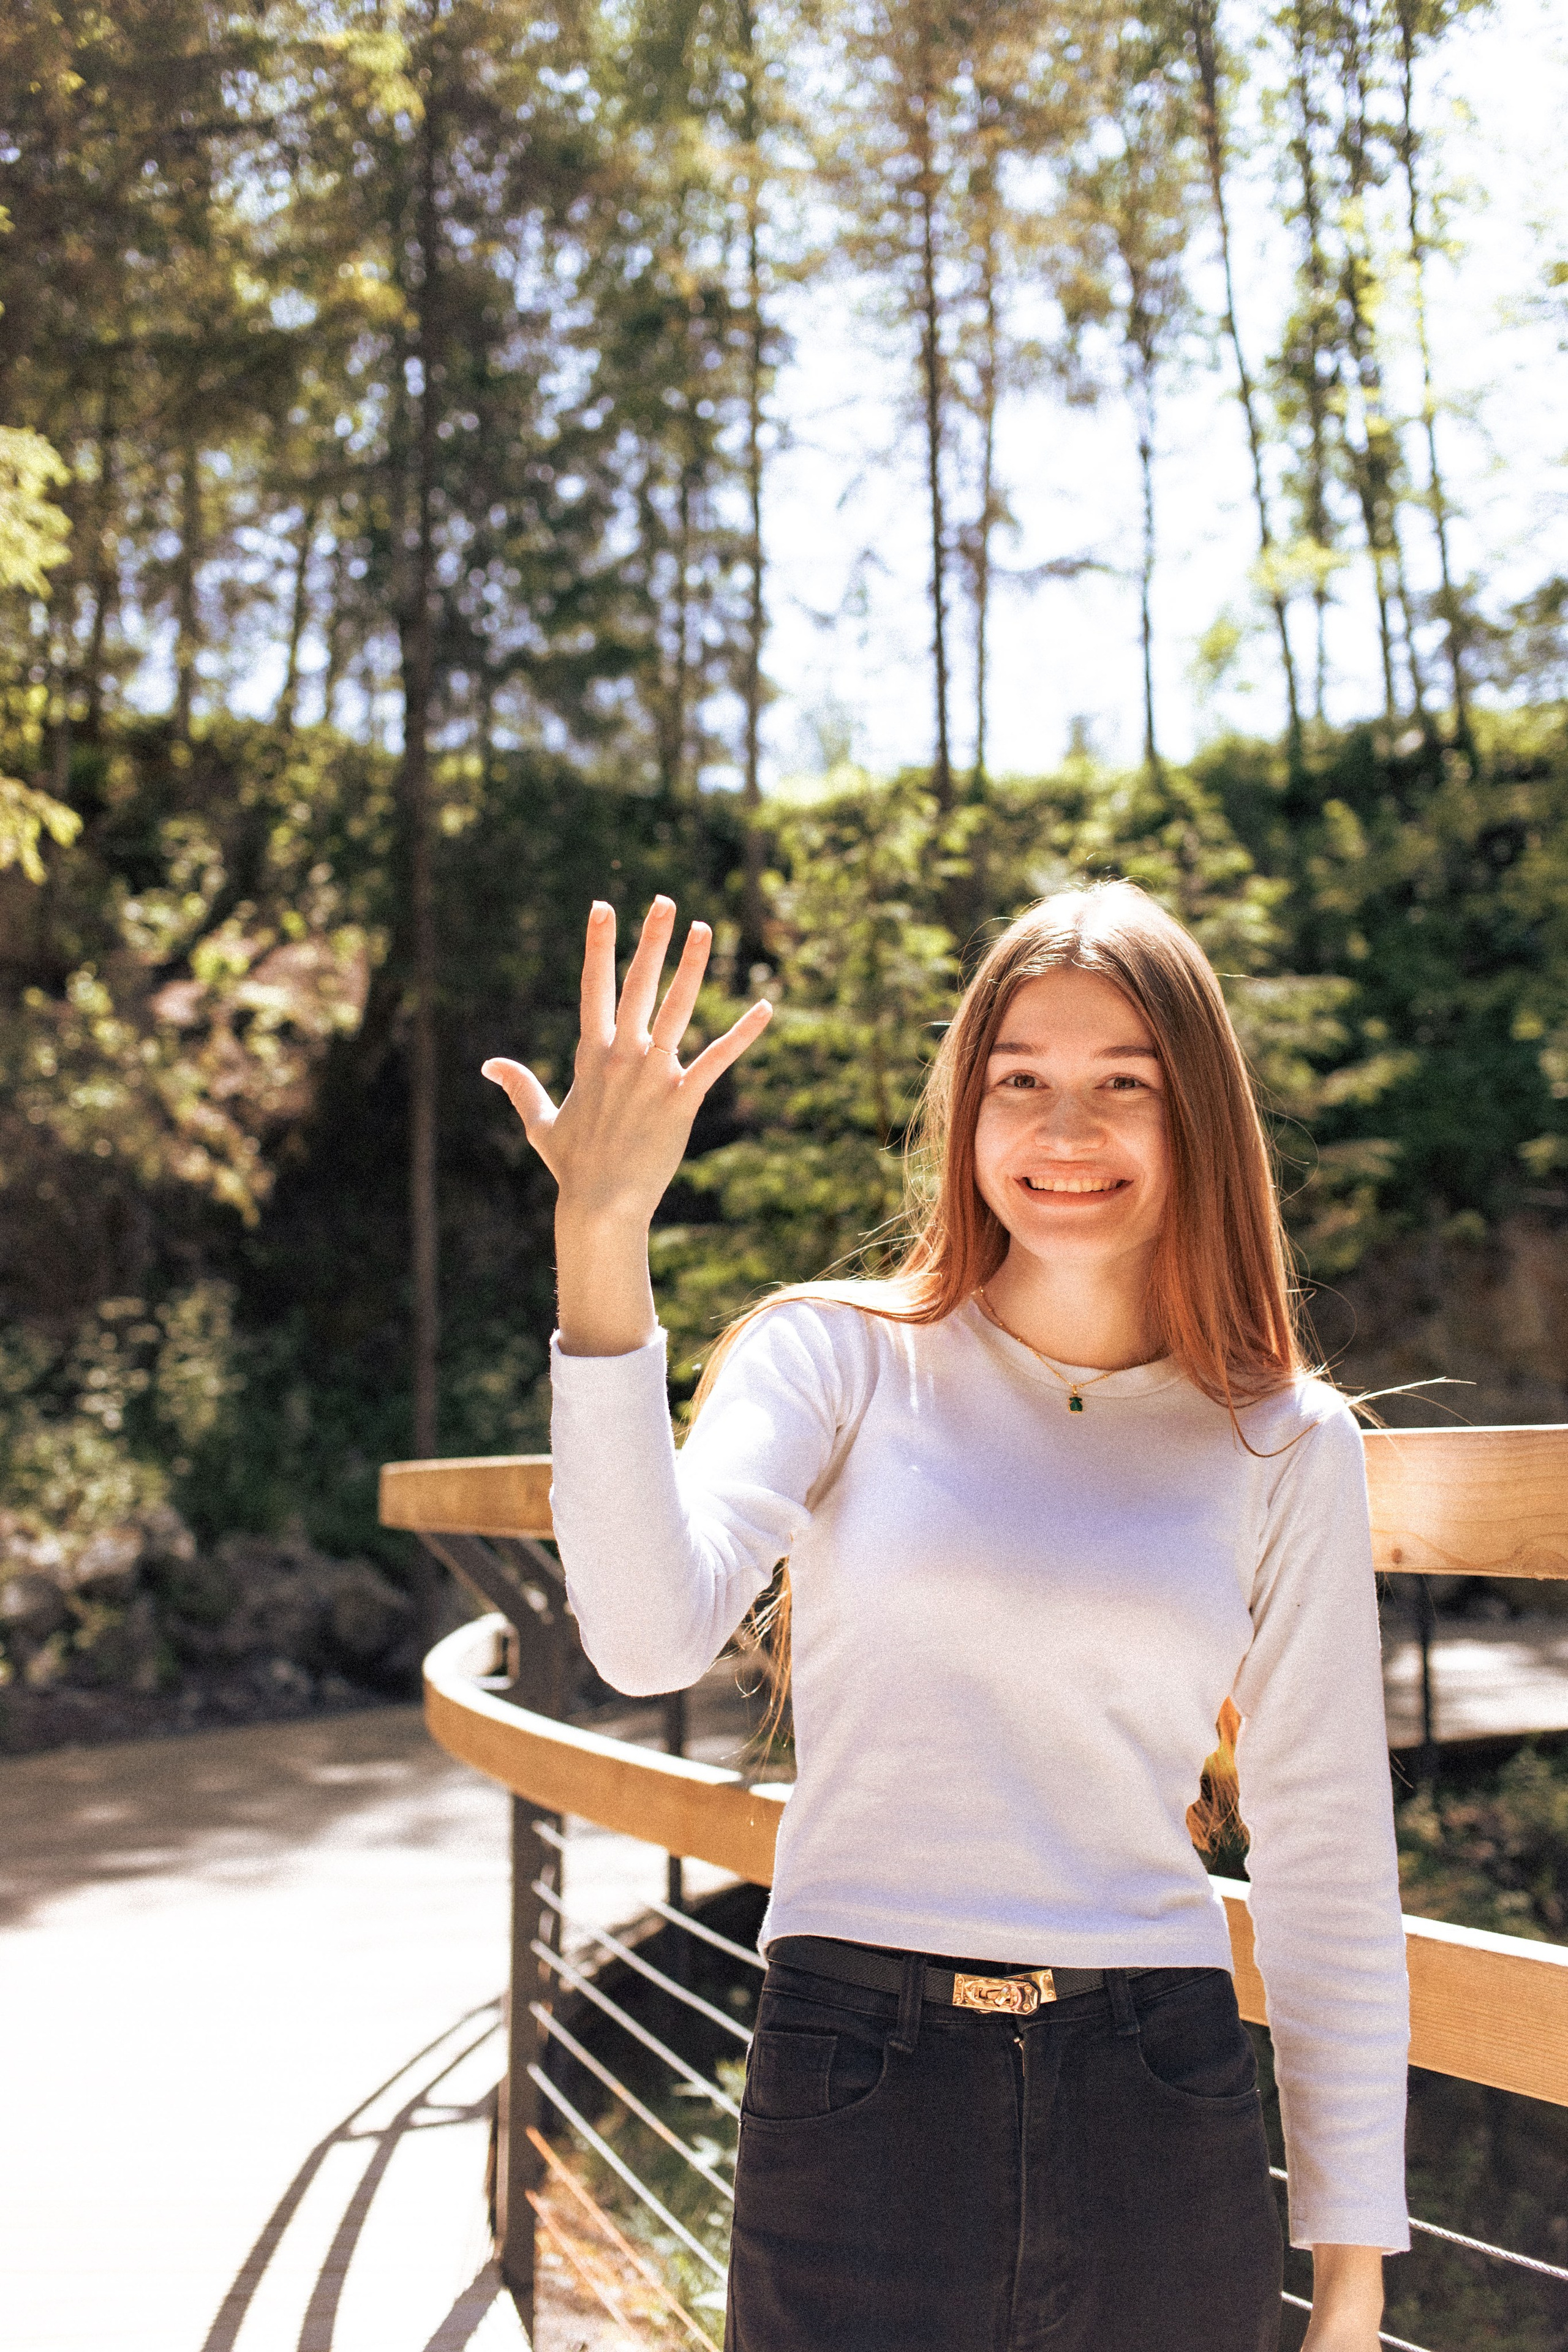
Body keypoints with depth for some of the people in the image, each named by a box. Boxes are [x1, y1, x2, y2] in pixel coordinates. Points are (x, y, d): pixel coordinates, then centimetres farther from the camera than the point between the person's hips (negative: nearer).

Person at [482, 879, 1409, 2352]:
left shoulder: (1285, 1446, 2)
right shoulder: (836, 1358, -2)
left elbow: (1328, 1865, 5)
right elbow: (650, 1636, -20)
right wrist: (600, 1238, -28)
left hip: (1159, 2126, 2)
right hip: (856, 2109, -1)